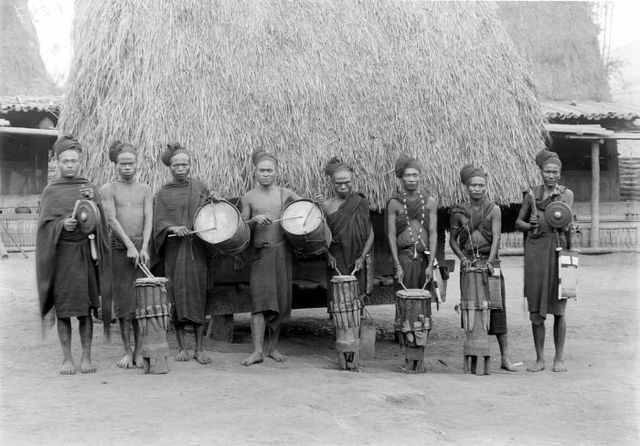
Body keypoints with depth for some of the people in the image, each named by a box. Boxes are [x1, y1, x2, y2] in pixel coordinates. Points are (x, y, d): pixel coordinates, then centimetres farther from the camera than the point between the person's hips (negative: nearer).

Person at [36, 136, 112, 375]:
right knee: (63, 310, 1)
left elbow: (99, 223, 2)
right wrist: (62, 224, -21)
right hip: (60, 253, 0)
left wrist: (93, 201, -15)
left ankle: (86, 357, 8)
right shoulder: (50, 191, 7)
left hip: (84, 252, 1)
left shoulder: (90, 188, 9)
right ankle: (66, 358, 10)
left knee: (85, 309, 1)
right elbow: (45, 224, -1)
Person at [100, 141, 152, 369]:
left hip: (141, 247, 2)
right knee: (123, 299, -1)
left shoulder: (145, 189, 11)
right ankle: (127, 351, 6)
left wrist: (144, 247, -13)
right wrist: (129, 246, -16)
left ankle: (139, 352, 4)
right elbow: (112, 219, -6)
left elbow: (148, 219, 1)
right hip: (119, 248, -2)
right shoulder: (108, 189, 4)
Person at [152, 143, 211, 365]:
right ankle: (181, 347, 10)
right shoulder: (163, 194, 7)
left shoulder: (200, 189, 10)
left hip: (197, 248, 0)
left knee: (198, 294, -1)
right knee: (177, 295, -1)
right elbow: (159, 222, -1)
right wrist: (173, 228, -20)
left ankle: (199, 349, 4)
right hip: (174, 249, 0)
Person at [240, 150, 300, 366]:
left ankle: (273, 346, 18)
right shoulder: (249, 197, 5)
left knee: (281, 300, 4)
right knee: (259, 299, -12)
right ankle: (257, 351, -13)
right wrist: (255, 220, -12)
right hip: (260, 253, -2)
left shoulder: (285, 194, 6)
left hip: (281, 251, 2)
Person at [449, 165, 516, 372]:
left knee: (497, 307, -5)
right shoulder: (459, 211, 7)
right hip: (469, 264, 1)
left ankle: (505, 358, -2)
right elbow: (453, 239, 14)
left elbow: (496, 237, -9)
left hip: (490, 261, -1)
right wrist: (462, 257, -4)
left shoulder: (494, 209, 3)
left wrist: (490, 260, -23)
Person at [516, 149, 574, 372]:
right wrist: (529, 225, -4)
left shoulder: (566, 194, 6)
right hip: (535, 251, 2)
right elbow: (518, 222, 17)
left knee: (558, 309, 0)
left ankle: (559, 358, 12)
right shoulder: (532, 194, 11)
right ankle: (539, 358, 12)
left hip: (558, 250, -2)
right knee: (535, 308, 2)